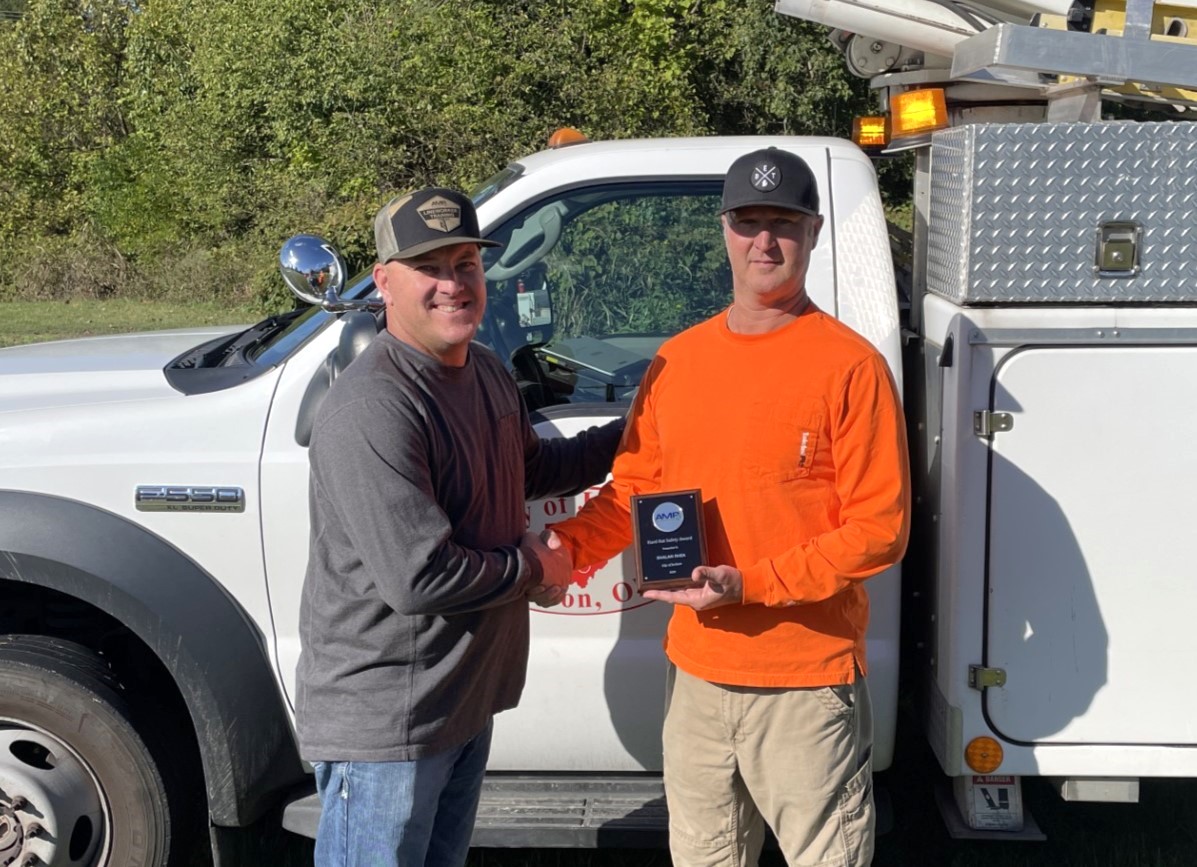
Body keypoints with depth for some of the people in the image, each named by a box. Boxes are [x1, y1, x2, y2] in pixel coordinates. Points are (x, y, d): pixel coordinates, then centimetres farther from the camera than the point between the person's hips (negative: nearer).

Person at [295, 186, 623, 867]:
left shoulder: (488, 371, 6)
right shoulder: (373, 409, -27)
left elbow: (528, 469, 26)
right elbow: (417, 578, -30)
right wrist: (533, 569, -14)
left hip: (468, 700, 9)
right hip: (384, 719, -9)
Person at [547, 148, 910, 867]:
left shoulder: (850, 365, -10)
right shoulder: (677, 360, 7)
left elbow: (881, 528, -13)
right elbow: (634, 487, 13)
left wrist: (750, 585, -21)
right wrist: (568, 543, -6)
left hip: (808, 681, -5)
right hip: (696, 673, 6)